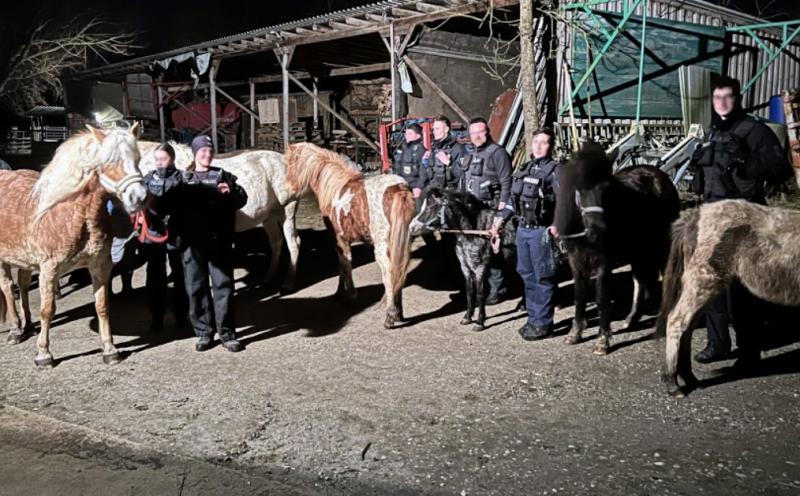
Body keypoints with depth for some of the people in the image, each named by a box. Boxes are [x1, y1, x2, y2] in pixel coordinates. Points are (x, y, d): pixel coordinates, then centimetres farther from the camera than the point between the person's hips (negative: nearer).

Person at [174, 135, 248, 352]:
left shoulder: (223, 176, 7)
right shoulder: (184, 179, 10)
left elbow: (241, 200, 3)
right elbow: (175, 205, 6)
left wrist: (231, 192, -17)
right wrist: (178, 232, -8)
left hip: (219, 240, -1)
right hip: (192, 241, 1)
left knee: (223, 285, 1)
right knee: (196, 287, 6)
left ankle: (226, 332, 8)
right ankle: (204, 332, 16)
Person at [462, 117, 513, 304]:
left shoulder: (497, 152, -9)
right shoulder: (470, 155, 17)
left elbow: (506, 182, -14)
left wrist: (502, 207, -19)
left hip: (490, 208, -8)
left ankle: (496, 289, 1)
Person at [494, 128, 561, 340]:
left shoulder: (555, 169, -9)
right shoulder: (525, 168, 13)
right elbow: (513, 198, 19)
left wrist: (556, 225, -32)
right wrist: (499, 221, 15)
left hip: (542, 231, -7)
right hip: (523, 229, 7)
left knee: (543, 278, 0)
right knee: (527, 275, 14)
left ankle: (543, 323, 8)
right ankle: (533, 317, 26)